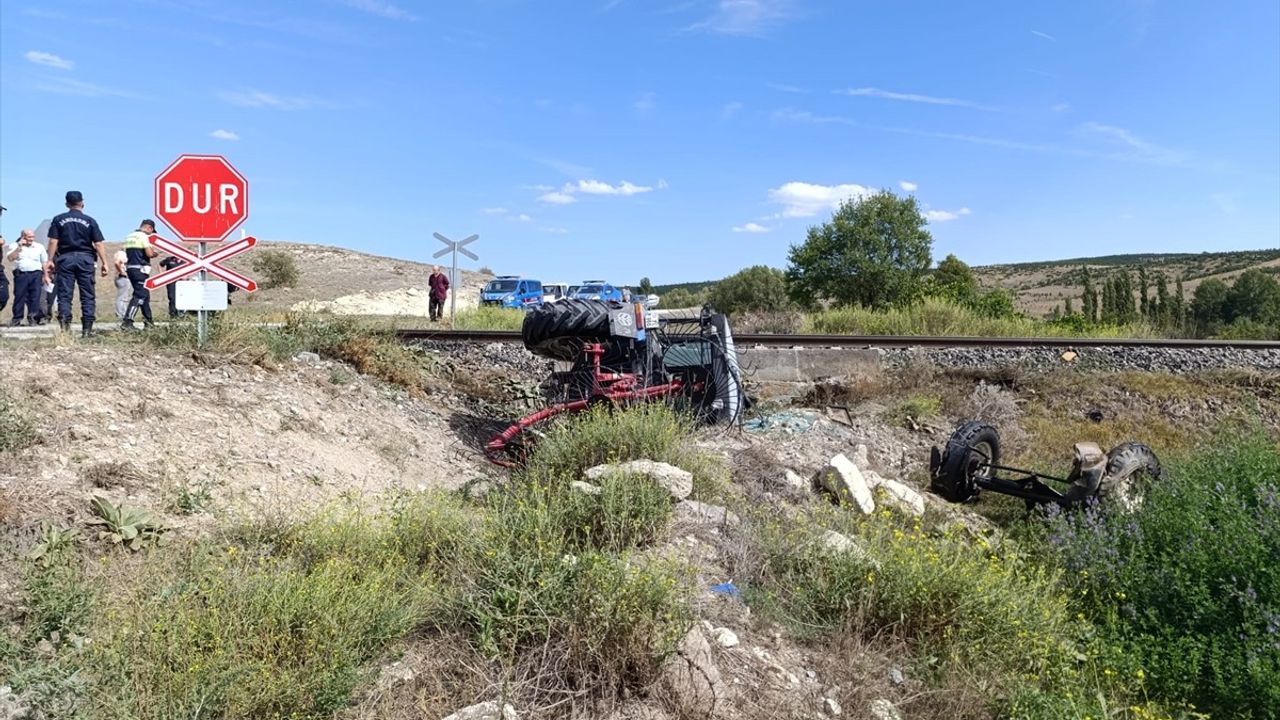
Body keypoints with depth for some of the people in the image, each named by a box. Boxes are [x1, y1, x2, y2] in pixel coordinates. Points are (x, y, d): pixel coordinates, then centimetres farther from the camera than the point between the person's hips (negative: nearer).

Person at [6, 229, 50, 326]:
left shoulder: (39, 247, 11)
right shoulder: (15, 246, 8)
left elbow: (44, 262, 14)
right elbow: (10, 258, -7)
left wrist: (46, 275, 8)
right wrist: (19, 247, -11)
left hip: (36, 274, 1)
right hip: (20, 274, 0)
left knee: (35, 296, -5)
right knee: (19, 296, -1)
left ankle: (33, 317, -2)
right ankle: (17, 318, 3)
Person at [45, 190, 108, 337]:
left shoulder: (58, 220, 6)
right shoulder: (90, 221, 3)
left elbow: (53, 242, 1)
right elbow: (99, 244, -3)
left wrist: (50, 260, 5)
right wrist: (104, 263, -1)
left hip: (65, 258, 1)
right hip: (85, 258, -1)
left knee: (64, 294, 3)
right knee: (87, 296, 3)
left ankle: (65, 327, -4)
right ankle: (87, 329, -1)